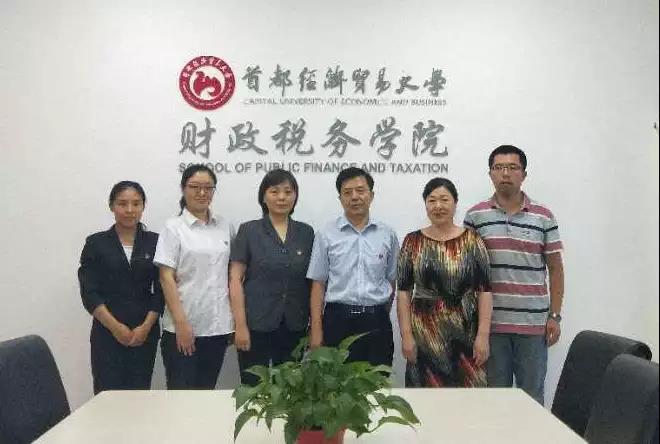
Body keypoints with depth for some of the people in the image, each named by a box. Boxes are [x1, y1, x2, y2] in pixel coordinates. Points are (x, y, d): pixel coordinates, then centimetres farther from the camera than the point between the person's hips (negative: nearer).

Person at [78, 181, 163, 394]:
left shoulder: (154, 242, 6)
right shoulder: (96, 243, 3)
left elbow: (160, 290, 3)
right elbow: (89, 292, -2)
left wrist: (146, 327, -7)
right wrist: (116, 327, -10)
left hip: (145, 334, 1)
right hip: (107, 333, -1)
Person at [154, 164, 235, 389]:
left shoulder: (225, 227, 8)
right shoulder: (173, 227, -3)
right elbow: (166, 278, -8)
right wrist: (181, 323, -15)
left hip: (218, 326, 4)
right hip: (184, 326, -4)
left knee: (207, 391, 13)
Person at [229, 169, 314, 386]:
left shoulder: (306, 233, 6)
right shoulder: (248, 231, -3)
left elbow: (313, 281, 9)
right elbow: (235, 280, -5)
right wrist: (240, 325, -11)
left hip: (294, 327, 3)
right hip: (257, 325, -3)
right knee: (253, 387, 4)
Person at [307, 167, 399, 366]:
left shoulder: (387, 234, 5)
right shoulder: (326, 235, 0)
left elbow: (392, 280, 13)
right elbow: (318, 284, 0)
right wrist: (316, 330, -4)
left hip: (376, 322, 2)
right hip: (338, 320, -1)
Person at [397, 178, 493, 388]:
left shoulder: (472, 240, 1)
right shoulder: (413, 241, 3)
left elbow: (484, 291, -1)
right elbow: (404, 291, 2)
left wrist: (483, 335, -7)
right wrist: (406, 335, -4)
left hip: (465, 334, 0)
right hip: (424, 333, 1)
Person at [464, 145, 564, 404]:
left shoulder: (543, 217, 3)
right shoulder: (475, 216, 3)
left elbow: (555, 268, 6)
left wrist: (555, 316, 1)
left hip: (533, 322, 0)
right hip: (490, 322, 0)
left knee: (532, 397, 8)